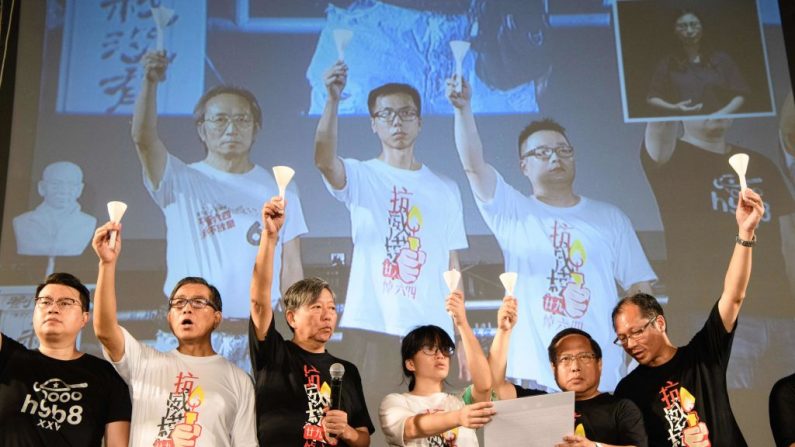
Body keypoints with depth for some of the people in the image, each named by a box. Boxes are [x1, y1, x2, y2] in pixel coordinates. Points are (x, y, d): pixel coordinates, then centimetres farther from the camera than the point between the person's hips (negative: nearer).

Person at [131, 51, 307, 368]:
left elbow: (290, 268, 7)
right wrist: (149, 83, -32)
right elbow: (144, 138, -17)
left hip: (258, 337, 2)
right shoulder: (180, 182, 3)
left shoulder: (278, 190, 8)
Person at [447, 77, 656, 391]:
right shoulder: (512, 212, 7)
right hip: (533, 376, -1)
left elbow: (639, 289, 10)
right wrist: (463, 108, -22)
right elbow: (474, 165, -8)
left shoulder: (610, 218, 12)